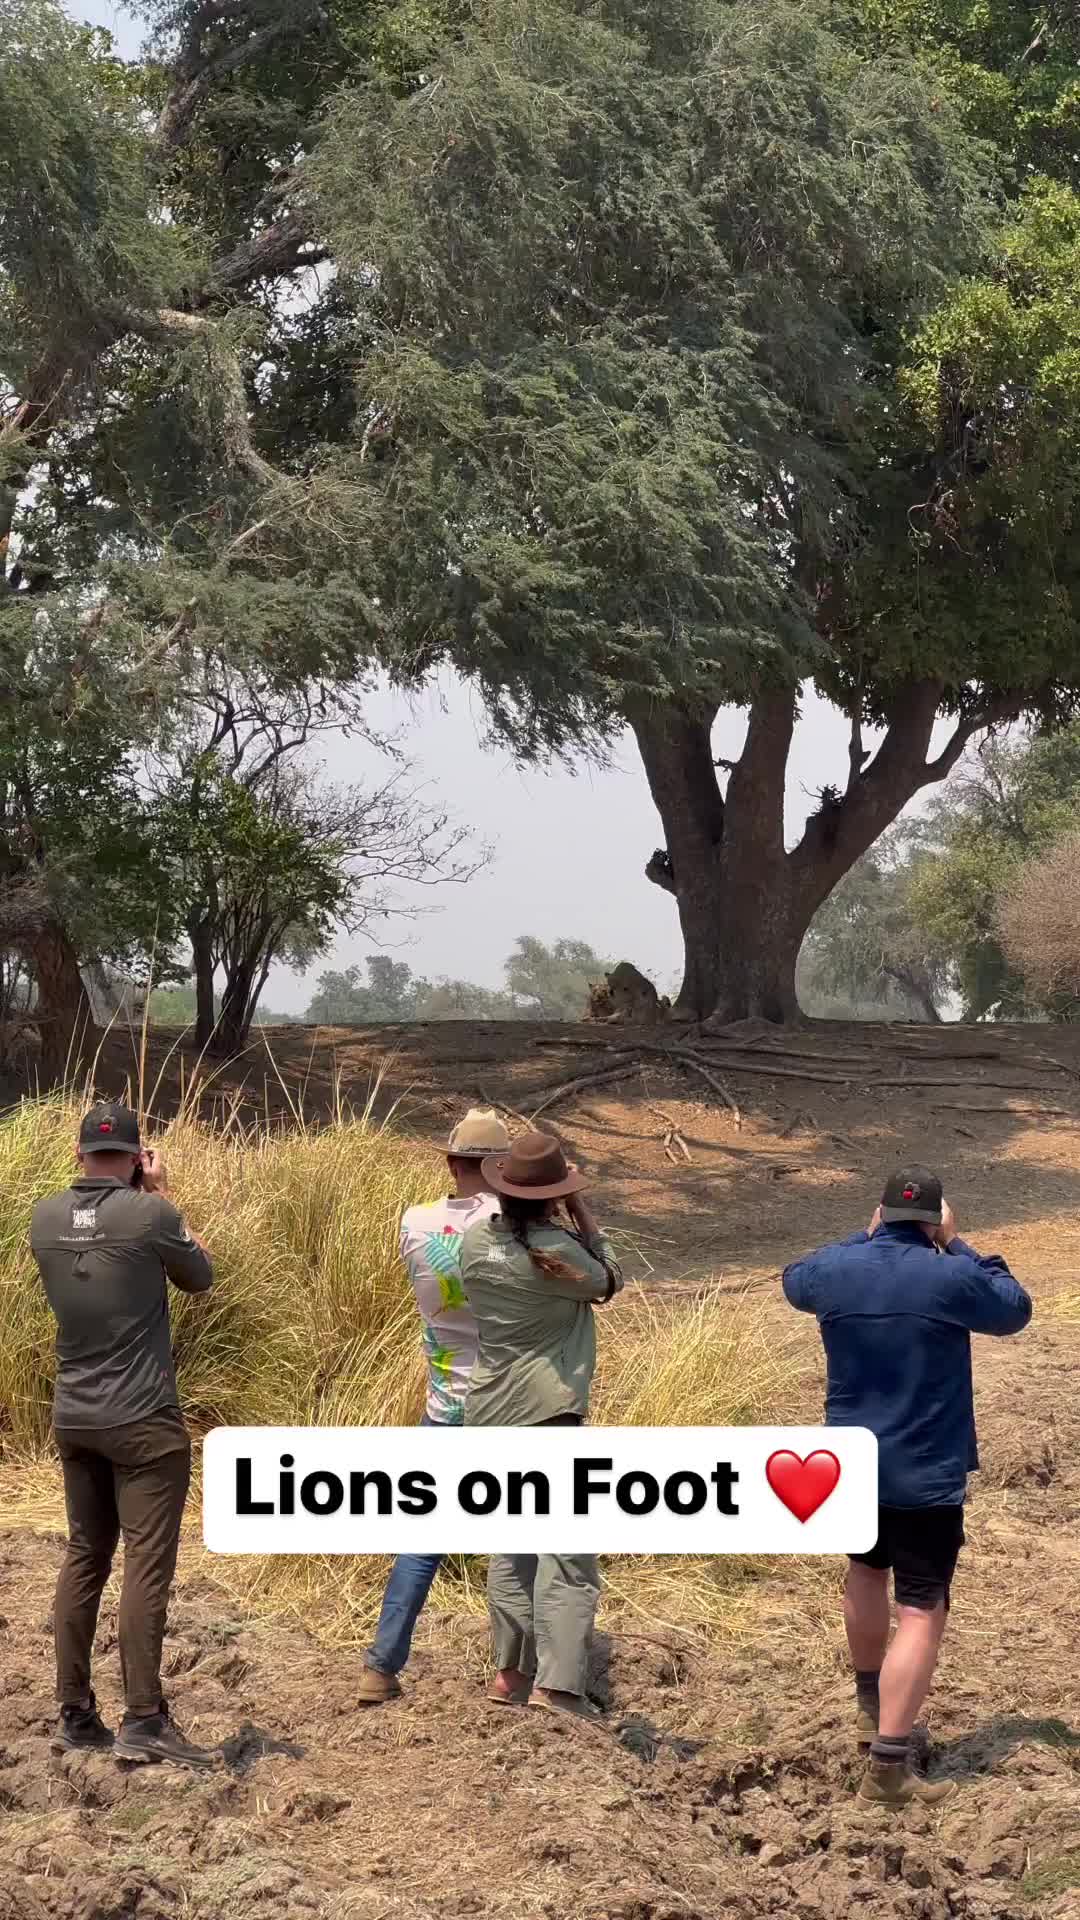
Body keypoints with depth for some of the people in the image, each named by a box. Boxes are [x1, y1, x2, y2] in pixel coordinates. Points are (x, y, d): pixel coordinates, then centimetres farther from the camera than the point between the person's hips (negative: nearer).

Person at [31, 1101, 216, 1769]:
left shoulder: (45, 1218, 2)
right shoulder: (149, 1215, -14)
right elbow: (201, 1277, 4)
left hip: (73, 1419, 6)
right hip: (144, 1422, -6)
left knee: (85, 1559, 13)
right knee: (147, 1565, -4)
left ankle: (76, 1716, 17)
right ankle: (144, 1721, -5)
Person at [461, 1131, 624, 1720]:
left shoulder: (476, 1240, 2)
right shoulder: (556, 1249, -17)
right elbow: (608, 1282, 1)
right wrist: (585, 1219, 3)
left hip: (489, 1412, 7)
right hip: (547, 1412, -7)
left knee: (510, 1546, 18)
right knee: (568, 1555, -4)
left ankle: (510, 1671, 22)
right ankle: (556, 1684, -10)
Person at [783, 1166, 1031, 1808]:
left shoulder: (835, 1269, -5)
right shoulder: (950, 1278, -18)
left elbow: (795, 1282, 20)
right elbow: (1015, 1310, 1)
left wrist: (864, 1238, 17)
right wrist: (958, 1246, 3)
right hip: (926, 1476, -5)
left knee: (867, 1570, 29)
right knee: (922, 1613, -2)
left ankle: (871, 1706, 46)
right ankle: (887, 1767, -10)